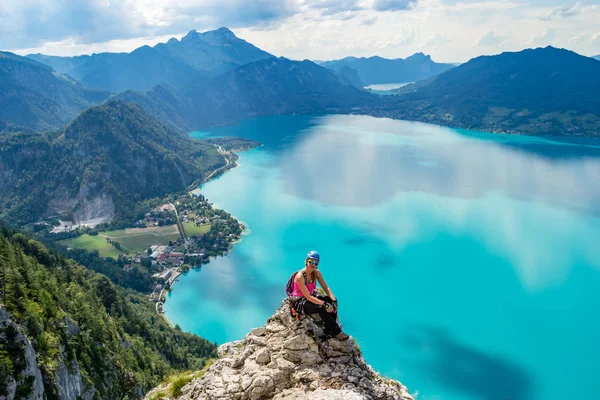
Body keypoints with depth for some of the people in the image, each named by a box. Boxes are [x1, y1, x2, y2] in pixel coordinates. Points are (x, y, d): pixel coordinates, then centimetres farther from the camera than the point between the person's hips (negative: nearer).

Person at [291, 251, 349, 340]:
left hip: (311, 297, 7)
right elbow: (308, 297, -30)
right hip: (299, 302, -7)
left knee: (332, 302, -13)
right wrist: (324, 304, -36)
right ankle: (336, 332, -14)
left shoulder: (316, 272, -6)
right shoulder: (300, 276, -27)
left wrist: (334, 300, -21)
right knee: (322, 309, -29)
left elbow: (326, 288, -5)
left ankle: (329, 330, -2)